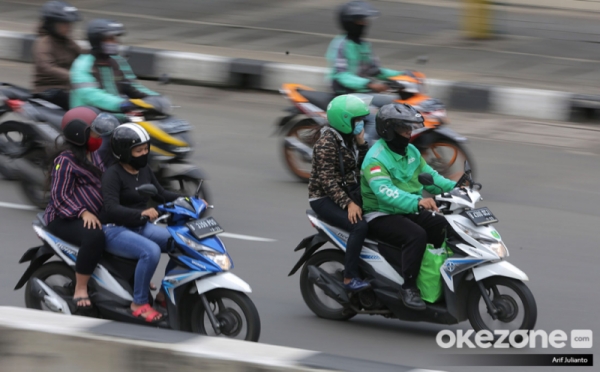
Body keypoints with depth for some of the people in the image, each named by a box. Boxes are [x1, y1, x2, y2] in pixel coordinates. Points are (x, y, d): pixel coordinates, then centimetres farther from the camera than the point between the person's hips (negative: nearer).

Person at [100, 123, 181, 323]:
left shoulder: (145, 171, 10)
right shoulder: (113, 174, -15)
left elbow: (161, 194, 17)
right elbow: (111, 208, -27)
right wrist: (141, 213, -42)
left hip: (140, 227, 8)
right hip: (114, 230, -8)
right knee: (151, 251, -33)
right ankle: (139, 303, -21)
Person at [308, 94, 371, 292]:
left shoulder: (350, 139, 10)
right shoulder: (327, 143, -17)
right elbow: (327, 180, -23)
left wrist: (362, 143, -3)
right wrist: (348, 204, -32)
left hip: (348, 193, 9)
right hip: (324, 199, -9)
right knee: (359, 225, -30)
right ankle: (350, 278, -26)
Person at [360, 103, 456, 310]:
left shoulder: (411, 151, 11)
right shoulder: (376, 159, -19)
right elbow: (385, 191, -34)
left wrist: (453, 187, -5)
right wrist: (417, 201, -48)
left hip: (409, 212, 9)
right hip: (381, 215, -9)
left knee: (447, 230, -11)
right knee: (416, 235, -34)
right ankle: (409, 288, -26)